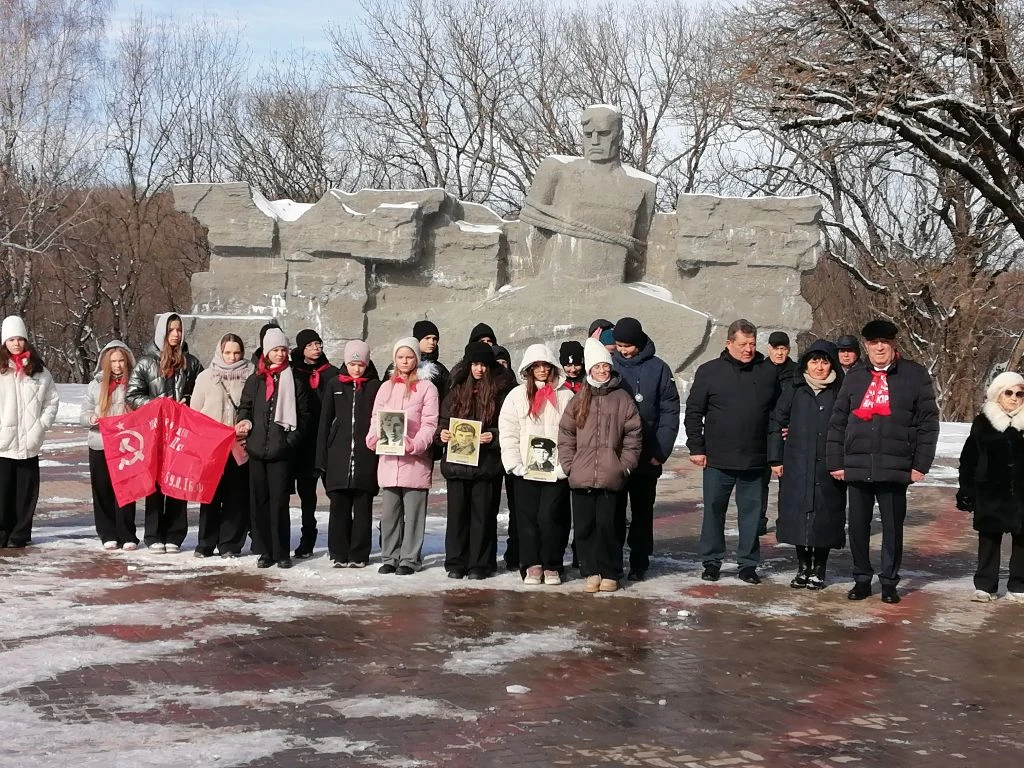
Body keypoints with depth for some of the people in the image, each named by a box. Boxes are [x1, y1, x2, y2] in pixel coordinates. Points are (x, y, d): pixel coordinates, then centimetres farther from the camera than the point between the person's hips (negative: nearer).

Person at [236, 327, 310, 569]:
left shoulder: (295, 382, 4)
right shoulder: (254, 380, 12)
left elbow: (304, 415, 5)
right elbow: (244, 408, 18)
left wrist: (292, 439, -4)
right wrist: (245, 423, -2)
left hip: (281, 451, -3)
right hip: (256, 449, 3)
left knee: (279, 501, -5)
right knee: (259, 501, 4)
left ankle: (282, 552, 1)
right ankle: (264, 551, 11)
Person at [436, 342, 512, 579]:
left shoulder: (500, 392, 1)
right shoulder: (456, 390, 10)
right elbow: (444, 420, 15)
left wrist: (493, 437, -17)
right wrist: (442, 433, -5)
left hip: (487, 463, -3)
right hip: (457, 461, 3)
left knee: (483, 514, 1)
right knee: (457, 513, 5)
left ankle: (480, 564, 8)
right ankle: (455, 563, 12)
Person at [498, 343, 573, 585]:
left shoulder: (566, 396, 5)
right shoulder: (517, 396, 7)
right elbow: (507, 433, 3)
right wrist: (515, 464, -6)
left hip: (557, 471, -1)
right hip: (526, 471, 1)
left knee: (550, 516, -8)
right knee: (527, 517, 1)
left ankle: (552, 566, 5)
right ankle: (532, 565, 11)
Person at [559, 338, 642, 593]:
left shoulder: (623, 398, 4)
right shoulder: (579, 400, 9)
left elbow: (633, 435, 3)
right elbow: (566, 434, 10)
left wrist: (624, 466, -3)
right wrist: (569, 464, 1)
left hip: (611, 477, -2)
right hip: (581, 477, 2)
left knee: (607, 525, -2)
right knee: (584, 526, 4)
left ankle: (610, 573, 10)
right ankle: (591, 571, 14)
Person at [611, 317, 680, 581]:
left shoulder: (658, 368, -2)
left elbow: (670, 411, -3)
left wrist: (660, 451, -10)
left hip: (647, 457, -1)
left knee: (642, 511, 7)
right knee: (614, 510, 6)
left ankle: (639, 563, 13)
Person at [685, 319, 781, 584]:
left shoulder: (768, 372, 6)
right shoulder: (709, 371, 0)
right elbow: (694, 412, 2)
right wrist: (696, 448, -3)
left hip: (755, 460, 1)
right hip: (718, 460, -1)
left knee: (751, 512, 6)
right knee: (714, 510, 6)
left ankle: (748, 564, 15)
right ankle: (712, 561, 17)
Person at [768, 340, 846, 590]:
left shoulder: (840, 392, 1)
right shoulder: (793, 389, 6)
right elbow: (777, 422, 8)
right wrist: (776, 458, 3)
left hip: (828, 467, -1)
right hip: (797, 466, 1)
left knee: (824, 517, 1)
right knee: (798, 515, 5)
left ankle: (818, 570, 14)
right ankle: (803, 568, 18)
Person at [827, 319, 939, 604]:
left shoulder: (915, 375, 1)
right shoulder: (855, 377, 10)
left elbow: (928, 422, -1)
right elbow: (837, 422, 10)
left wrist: (921, 464, -5)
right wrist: (836, 462, 4)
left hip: (895, 469, -2)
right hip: (857, 468, 3)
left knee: (893, 527, 5)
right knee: (857, 526, 7)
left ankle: (889, 581, 18)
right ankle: (862, 579, 21)